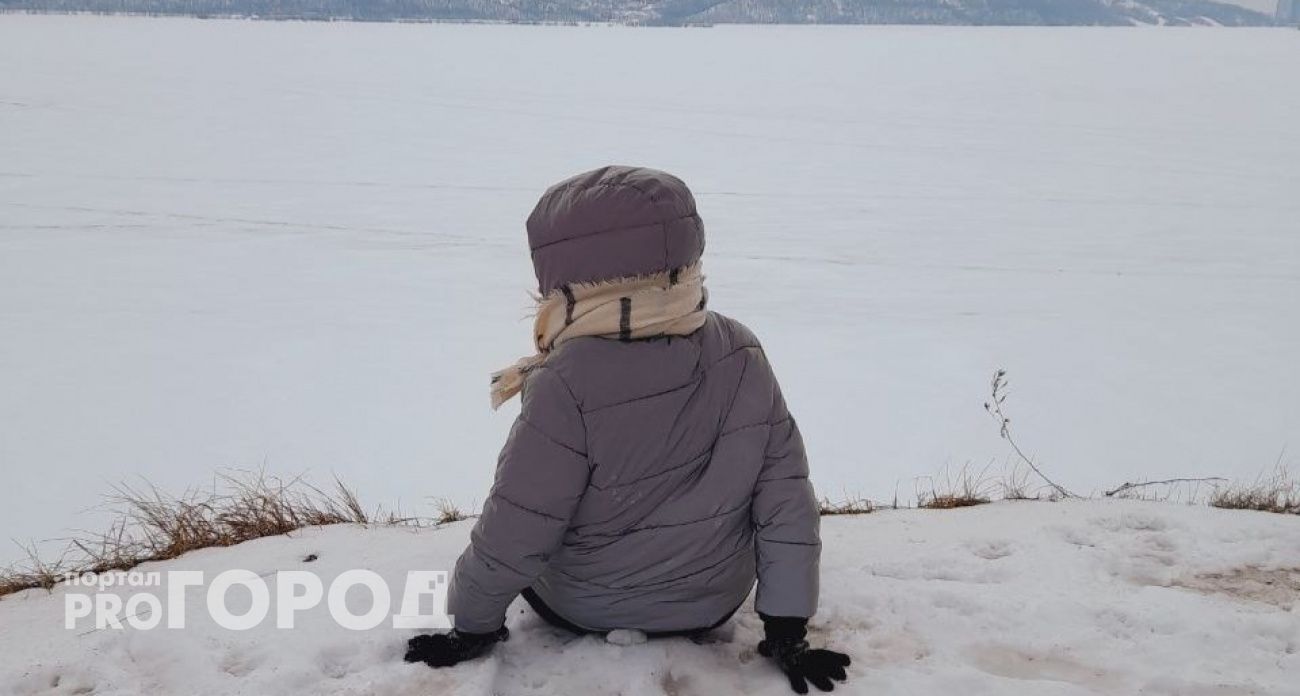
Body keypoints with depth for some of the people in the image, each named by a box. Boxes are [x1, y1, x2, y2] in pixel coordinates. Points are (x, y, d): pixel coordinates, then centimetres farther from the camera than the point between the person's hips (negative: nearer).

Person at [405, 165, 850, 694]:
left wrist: (474, 625, -6)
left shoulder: (567, 387, -30)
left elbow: (514, 534, -24)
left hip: (582, 611, -2)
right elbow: (785, 496, -13)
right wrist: (786, 631, -4)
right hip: (715, 604, 3)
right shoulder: (742, 356, -17)